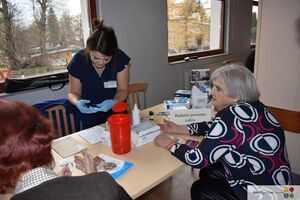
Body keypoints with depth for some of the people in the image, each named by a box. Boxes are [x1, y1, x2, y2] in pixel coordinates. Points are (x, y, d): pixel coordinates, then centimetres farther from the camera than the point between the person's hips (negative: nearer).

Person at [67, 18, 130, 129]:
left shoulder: (120, 58, -20)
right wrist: (77, 102, -30)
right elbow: (73, 92, -8)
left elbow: (123, 90, -12)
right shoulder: (78, 60, -19)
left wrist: (113, 102, -32)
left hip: (116, 114, 1)